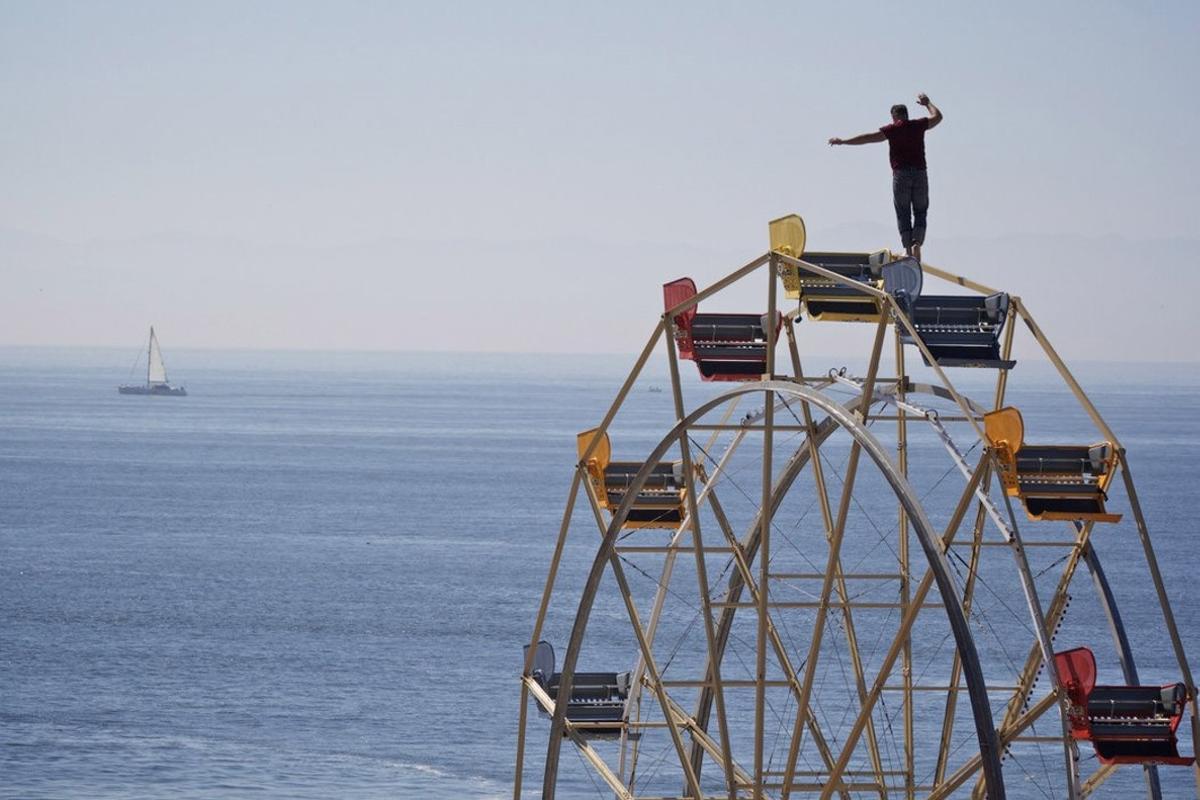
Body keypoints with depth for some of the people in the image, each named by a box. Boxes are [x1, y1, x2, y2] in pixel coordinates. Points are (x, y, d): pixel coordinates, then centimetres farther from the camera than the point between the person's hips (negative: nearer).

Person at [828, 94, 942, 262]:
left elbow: (867, 138, -2)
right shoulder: (918, 125, 7)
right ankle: (917, 243, -12)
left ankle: (908, 248, -2)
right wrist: (927, 103, 42)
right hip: (920, 173, 2)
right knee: (920, 213, 8)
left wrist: (843, 141, 4)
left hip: (901, 173, -2)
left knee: (903, 214, 6)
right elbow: (937, 116, 24)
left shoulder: (892, 129, 0)